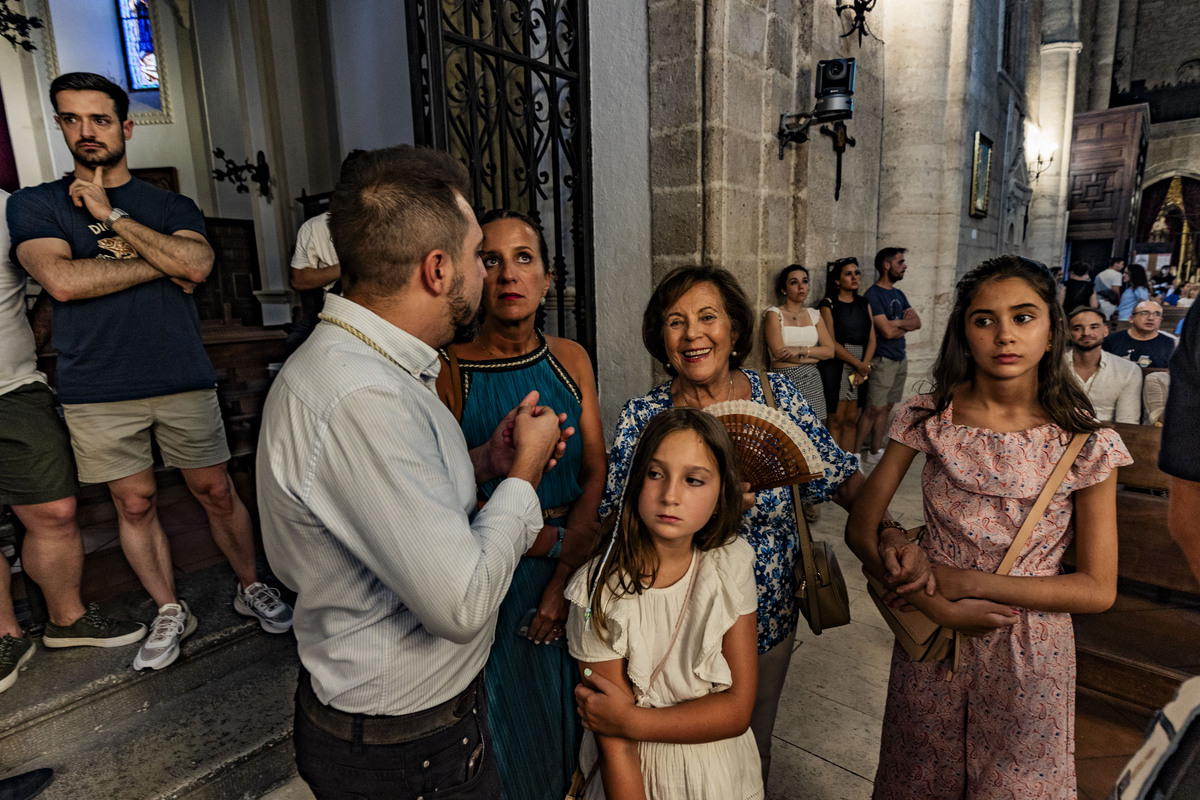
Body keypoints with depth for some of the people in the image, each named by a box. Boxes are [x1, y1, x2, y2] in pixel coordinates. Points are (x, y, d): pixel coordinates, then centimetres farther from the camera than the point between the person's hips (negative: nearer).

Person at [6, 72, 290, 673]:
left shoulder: (172, 207, 10)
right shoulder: (34, 205, 7)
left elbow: (197, 265, -11)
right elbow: (63, 280, -12)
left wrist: (111, 216, -9)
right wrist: (164, 262, -8)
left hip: (184, 380, 0)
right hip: (98, 392, 0)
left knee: (216, 492, 6)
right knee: (135, 504, 8)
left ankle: (251, 588, 25)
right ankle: (170, 614, 25)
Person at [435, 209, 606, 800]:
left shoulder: (570, 359, -2)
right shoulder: (446, 369, -15)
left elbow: (596, 475, -4)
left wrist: (564, 578, -13)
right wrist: (555, 541, -14)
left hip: (572, 572, 4)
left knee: (565, 719, 23)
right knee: (506, 733, 17)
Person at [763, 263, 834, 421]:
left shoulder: (814, 315, 13)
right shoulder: (774, 314, -3)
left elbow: (830, 351, 4)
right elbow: (779, 353, -13)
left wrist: (801, 350, -12)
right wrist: (815, 355, -1)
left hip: (813, 380, 5)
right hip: (786, 382, -5)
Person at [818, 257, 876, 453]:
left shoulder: (864, 304, 14)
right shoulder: (829, 304, -2)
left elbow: (872, 339, 8)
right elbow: (831, 342, -10)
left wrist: (864, 366, -6)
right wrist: (858, 363, -11)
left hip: (861, 368, 5)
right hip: (837, 365, -5)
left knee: (851, 419, 8)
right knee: (836, 420, -3)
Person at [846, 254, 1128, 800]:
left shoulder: (1086, 444, -10)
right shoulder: (927, 417, -9)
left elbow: (1098, 589, -8)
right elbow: (860, 529, -8)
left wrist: (969, 581, -18)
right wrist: (938, 607, -19)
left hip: (1030, 657, 0)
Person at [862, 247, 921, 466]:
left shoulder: (898, 294, 15)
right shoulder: (873, 295, -12)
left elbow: (917, 322, 9)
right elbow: (887, 331, -19)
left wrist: (898, 323, -10)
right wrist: (906, 324, -1)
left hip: (900, 359, 8)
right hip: (882, 360, -8)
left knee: (887, 407, 11)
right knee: (875, 409, -9)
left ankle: (876, 449, 18)